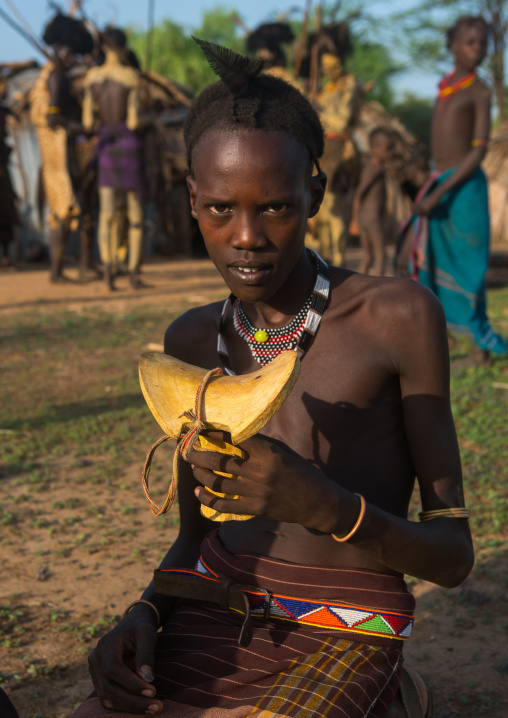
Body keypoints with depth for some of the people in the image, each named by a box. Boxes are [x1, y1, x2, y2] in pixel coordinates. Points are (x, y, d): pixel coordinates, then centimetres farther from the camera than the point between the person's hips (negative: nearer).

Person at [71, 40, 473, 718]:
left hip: (345, 637, -4)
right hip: (211, 624, 4)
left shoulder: (400, 318, -7)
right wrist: (144, 613, -4)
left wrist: (326, 505, -22)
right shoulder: (191, 341, 9)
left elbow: (454, 556, -4)